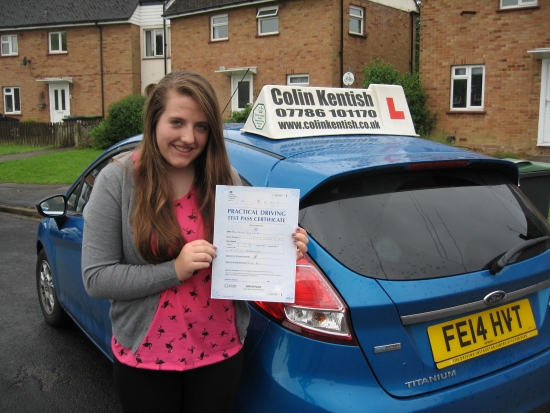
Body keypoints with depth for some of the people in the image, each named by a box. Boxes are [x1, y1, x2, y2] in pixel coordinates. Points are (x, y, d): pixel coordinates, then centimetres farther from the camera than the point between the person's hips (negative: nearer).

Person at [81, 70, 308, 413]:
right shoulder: (119, 180, -11)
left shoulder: (226, 179, -4)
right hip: (145, 356, -2)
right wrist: (175, 269, -24)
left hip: (220, 351, 2)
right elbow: (96, 278, -13)